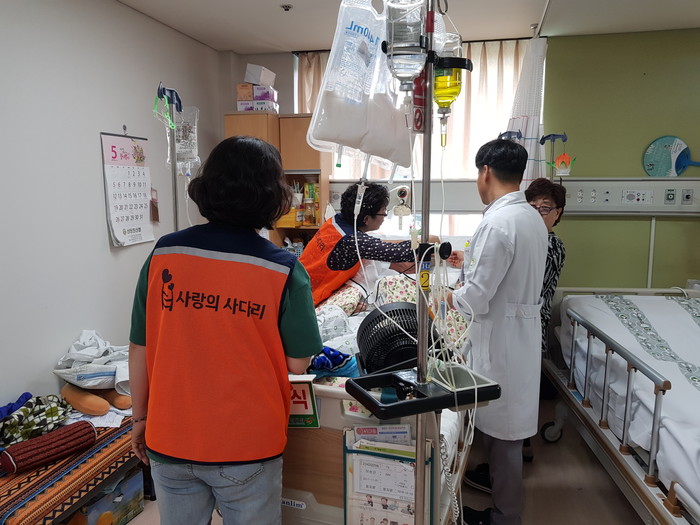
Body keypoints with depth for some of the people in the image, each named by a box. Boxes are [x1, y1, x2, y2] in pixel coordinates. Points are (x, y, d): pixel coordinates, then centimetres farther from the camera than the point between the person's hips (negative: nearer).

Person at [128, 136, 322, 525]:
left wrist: (141, 417, 11)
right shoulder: (284, 270, -17)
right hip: (247, 447, -2)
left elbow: (139, 349, -3)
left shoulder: (164, 253, -10)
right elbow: (297, 363, -9)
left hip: (170, 442, 3)